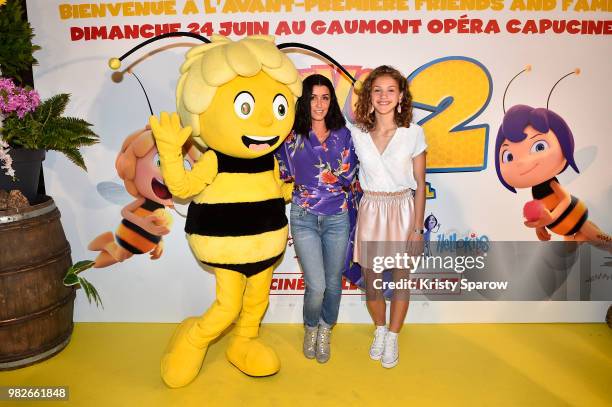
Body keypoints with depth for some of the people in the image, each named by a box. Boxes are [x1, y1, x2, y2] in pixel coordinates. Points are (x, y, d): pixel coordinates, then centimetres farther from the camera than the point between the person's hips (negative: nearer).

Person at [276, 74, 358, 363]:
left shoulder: (343, 134, 2)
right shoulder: (293, 135, 0)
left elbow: (347, 177, -5)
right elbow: (287, 174, -4)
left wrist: (310, 176, -8)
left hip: (337, 217, 2)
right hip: (304, 217, -1)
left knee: (333, 282, 10)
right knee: (316, 285, -5)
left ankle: (325, 332, 36)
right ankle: (311, 329, 26)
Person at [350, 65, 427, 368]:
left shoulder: (413, 133, -6)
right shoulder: (357, 133, -1)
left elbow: (420, 184, -3)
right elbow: (351, 176, 8)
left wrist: (417, 227, -5)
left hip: (402, 210, -1)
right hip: (370, 210, 1)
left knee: (401, 278, 10)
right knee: (371, 283, 10)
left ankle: (393, 338, 32)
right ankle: (380, 330, 38)